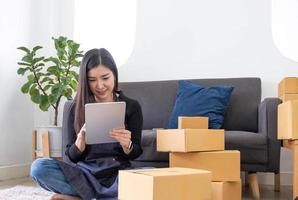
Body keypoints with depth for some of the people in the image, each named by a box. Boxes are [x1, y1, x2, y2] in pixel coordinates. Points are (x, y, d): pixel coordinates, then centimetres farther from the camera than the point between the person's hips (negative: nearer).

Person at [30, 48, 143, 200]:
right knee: (39, 167, -25)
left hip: (119, 173, -1)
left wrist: (127, 145, -21)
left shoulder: (132, 106, 2)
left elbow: (135, 154, 2)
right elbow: (72, 157, 3)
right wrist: (80, 141, -20)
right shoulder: (78, 108, 5)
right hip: (86, 172, 1)